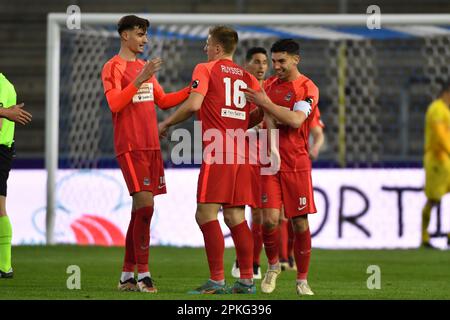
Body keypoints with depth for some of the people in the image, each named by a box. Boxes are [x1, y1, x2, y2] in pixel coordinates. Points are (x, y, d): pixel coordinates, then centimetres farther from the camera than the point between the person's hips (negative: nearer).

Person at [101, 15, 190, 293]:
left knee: (141, 209, 6)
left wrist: (191, 90, 13)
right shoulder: (113, 67, -5)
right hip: (130, 148, -8)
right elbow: (114, 103, -18)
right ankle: (143, 274, -12)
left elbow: (162, 101, 24)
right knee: (145, 205, -15)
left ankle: (127, 275, 11)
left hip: (151, 147, 8)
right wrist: (139, 79, -26)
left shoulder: (145, 67, 19)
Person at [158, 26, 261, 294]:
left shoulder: (205, 69, 1)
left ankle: (217, 281, -14)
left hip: (218, 150, -7)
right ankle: (247, 280, 8)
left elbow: (194, 104, -12)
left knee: (206, 214, -7)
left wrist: (166, 124, 0)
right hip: (242, 152, 7)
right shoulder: (247, 78, 18)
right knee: (235, 216, 10)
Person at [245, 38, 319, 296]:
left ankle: (302, 280, 11)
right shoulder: (270, 84, 11)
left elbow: (295, 120, -21)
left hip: (297, 164, -3)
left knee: (300, 223, 0)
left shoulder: (307, 88, -5)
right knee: (270, 219, -10)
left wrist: (266, 103, -19)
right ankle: (273, 266, 15)